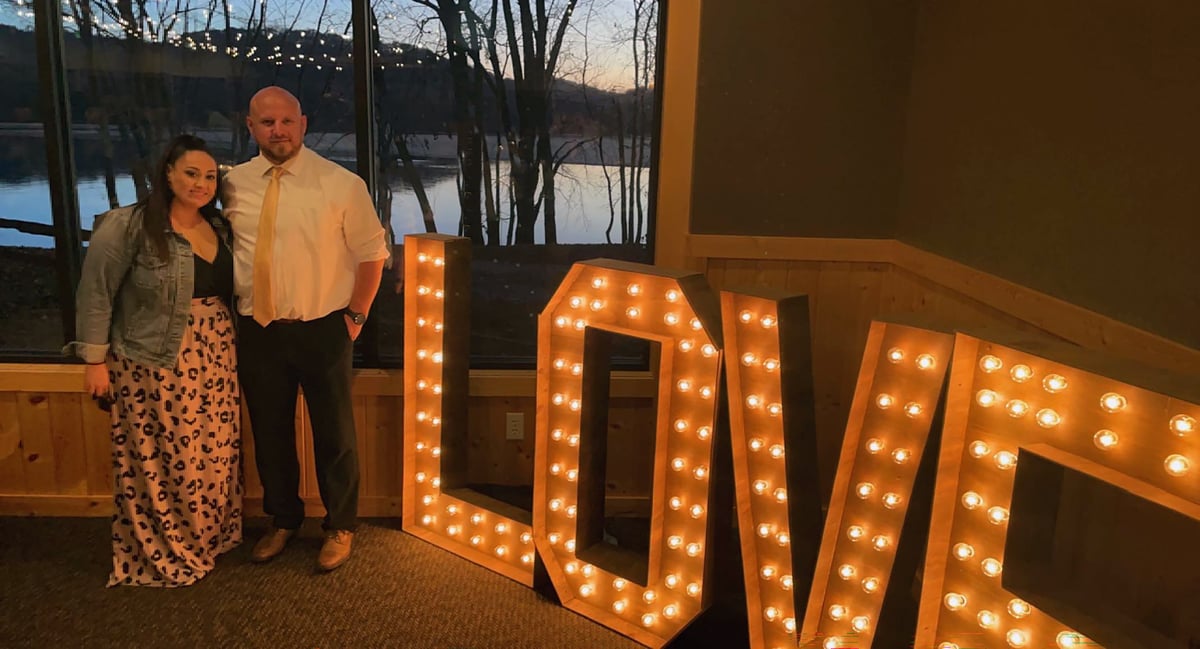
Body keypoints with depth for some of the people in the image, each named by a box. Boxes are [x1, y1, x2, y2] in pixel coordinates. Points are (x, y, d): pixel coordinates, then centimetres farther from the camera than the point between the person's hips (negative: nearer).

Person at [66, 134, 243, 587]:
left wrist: (227, 344, 8)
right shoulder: (129, 226, -12)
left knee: (214, 455, 12)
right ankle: (161, 555, 23)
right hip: (154, 366, -6)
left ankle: (210, 539, 31)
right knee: (158, 463, 5)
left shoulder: (219, 228, 8)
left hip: (213, 362, 6)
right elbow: (95, 293, -9)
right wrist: (96, 360, -9)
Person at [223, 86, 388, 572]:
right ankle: (282, 520, 39)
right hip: (258, 331, 3)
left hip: (322, 330, -3)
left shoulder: (340, 184, -9)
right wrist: (233, 309, 8)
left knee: (334, 434, 10)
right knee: (269, 432, 17)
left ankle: (340, 527, 31)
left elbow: (371, 252, -2)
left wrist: (355, 315, -4)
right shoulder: (233, 184, 0)